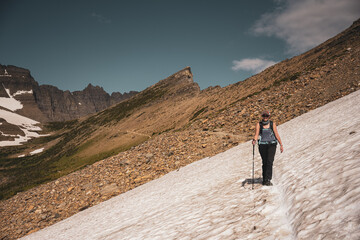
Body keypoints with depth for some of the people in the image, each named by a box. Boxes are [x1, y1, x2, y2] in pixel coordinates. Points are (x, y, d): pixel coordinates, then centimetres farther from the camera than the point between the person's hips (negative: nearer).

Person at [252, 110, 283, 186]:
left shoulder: (272, 124, 4)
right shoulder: (259, 124, 3)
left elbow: (277, 135, 5)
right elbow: (256, 134, -6)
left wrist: (281, 145, 3)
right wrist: (254, 140, -27)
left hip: (272, 144, -1)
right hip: (262, 145, 1)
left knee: (269, 161, -13)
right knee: (264, 162, 7)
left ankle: (267, 179, -13)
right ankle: (264, 179, 18)